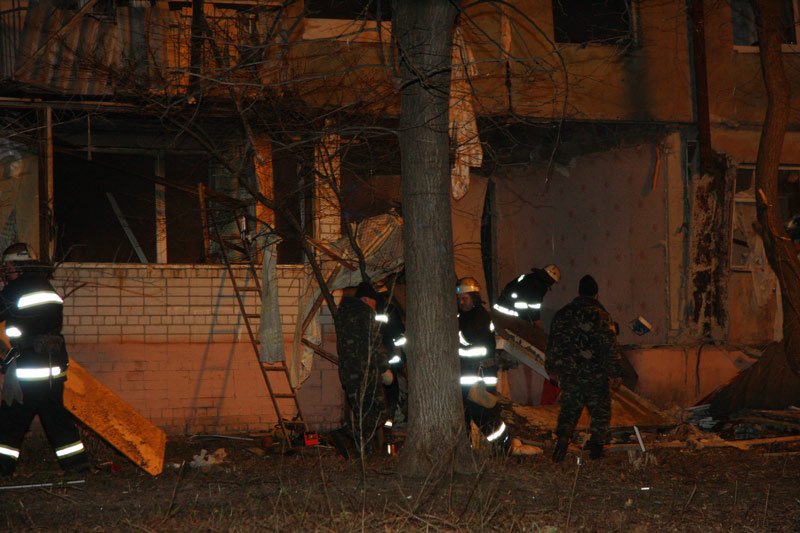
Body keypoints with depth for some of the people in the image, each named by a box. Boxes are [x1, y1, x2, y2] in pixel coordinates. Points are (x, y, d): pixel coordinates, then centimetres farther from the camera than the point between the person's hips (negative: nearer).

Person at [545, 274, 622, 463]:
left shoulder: (562, 314, 4)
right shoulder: (602, 316, -10)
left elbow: (553, 344, 11)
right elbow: (610, 347, -11)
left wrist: (553, 368, 23)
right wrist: (615, 373, -5)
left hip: (569, 374, 3)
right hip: (595, 374, -3)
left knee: (569, 408, 11)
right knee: (600, 410, 12)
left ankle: (562, 438, -10)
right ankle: (596, 445, 12)